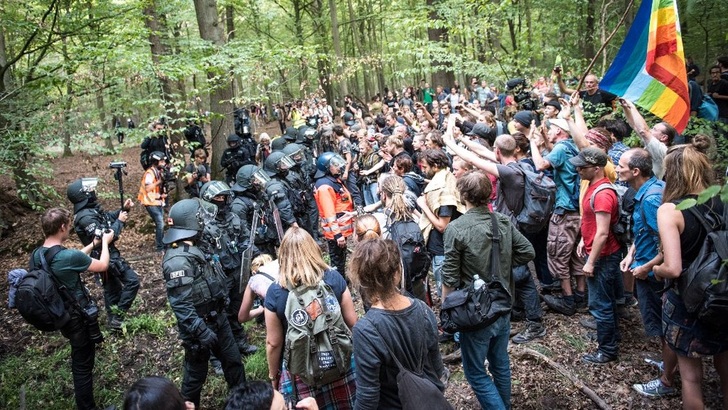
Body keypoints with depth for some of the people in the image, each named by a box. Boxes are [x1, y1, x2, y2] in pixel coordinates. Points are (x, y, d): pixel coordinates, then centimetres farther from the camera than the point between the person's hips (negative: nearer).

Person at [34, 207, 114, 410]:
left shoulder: (37, 255, -6)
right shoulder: (69, 256, -31)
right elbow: (103, 266, -14)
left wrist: (93, 244, 14)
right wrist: (105, 242, 2)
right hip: (79, 317, -8)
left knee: (78, 357, 32)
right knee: (83, 364, 9)